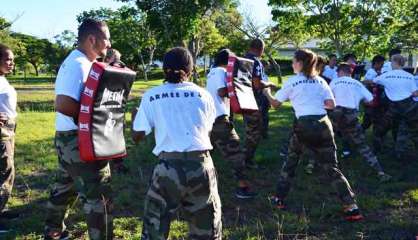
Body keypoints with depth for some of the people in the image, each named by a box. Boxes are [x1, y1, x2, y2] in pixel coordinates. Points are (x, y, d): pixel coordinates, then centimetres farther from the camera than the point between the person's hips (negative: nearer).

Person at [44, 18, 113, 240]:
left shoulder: (78, 61, 12)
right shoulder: (78, 64, -20)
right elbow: (63, 104, -31)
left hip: (68, 137, 11)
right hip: (80, 140, -11)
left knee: (65, 187, 23)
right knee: (99, 195, -2)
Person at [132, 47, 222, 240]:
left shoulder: (151, 96, 3)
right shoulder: (203, 95, 7)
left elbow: (137, 137, 6)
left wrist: (134, 115, 26)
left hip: (168, 166, -1)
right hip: (201, 165, 2)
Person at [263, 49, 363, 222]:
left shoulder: (292, 82, 5)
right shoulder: (320, 81, 14)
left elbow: (275, 104, 12)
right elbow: (331, 105, 7)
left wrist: (267, 93, 31)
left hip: (304, 125, -3)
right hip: (323, 125, 3)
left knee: (291, 161, 21)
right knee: (330, 168, 6)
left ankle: (279, 199, 26)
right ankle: (352, 208, -3)